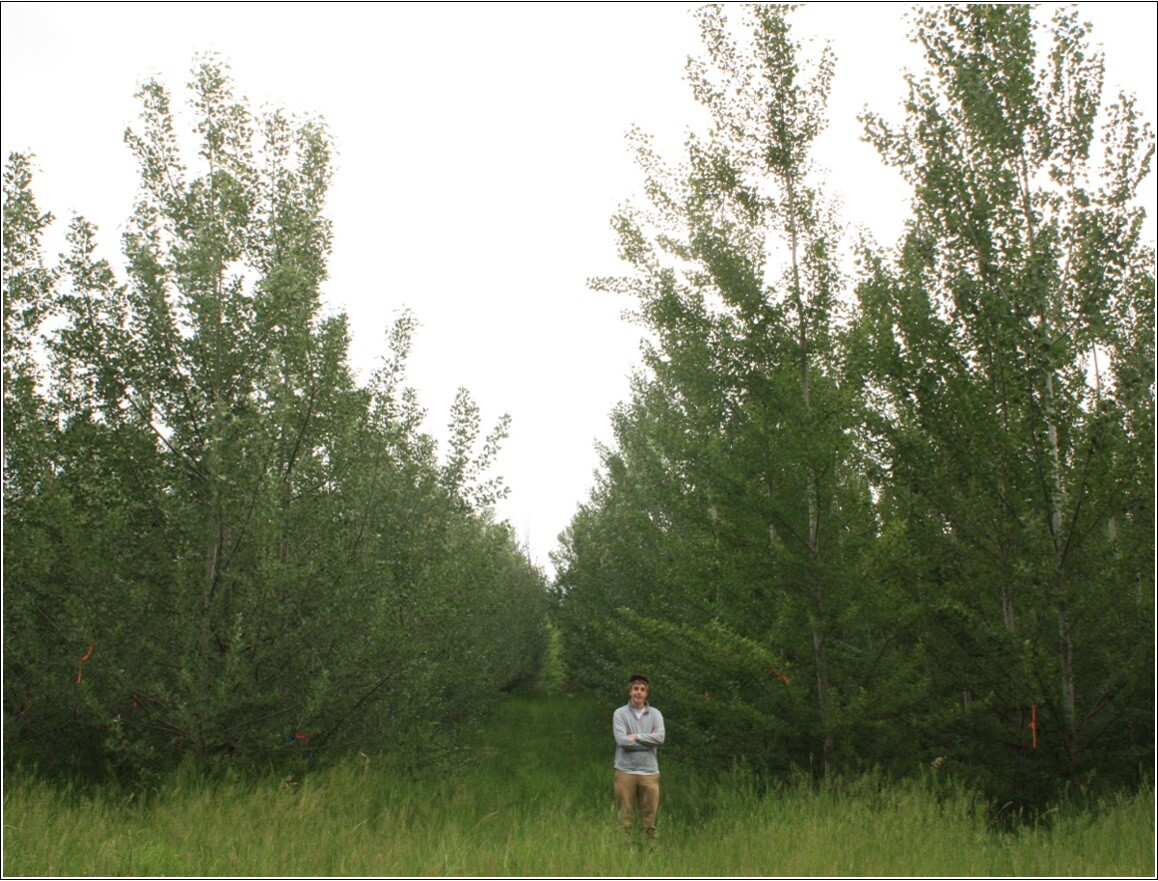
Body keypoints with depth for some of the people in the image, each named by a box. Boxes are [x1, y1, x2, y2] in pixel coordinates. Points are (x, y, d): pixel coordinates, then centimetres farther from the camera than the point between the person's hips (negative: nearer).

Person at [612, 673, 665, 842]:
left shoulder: (655, 714, 9)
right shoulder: (620, 713, 2)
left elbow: (660, 738, -7)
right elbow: (621, 740, -11)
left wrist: (636, 736, -8)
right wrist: (649, 740, -6)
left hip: (649, 771, 2)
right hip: (626, 771, -2)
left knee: (649, 818, 4)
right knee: (625, 818, 2)